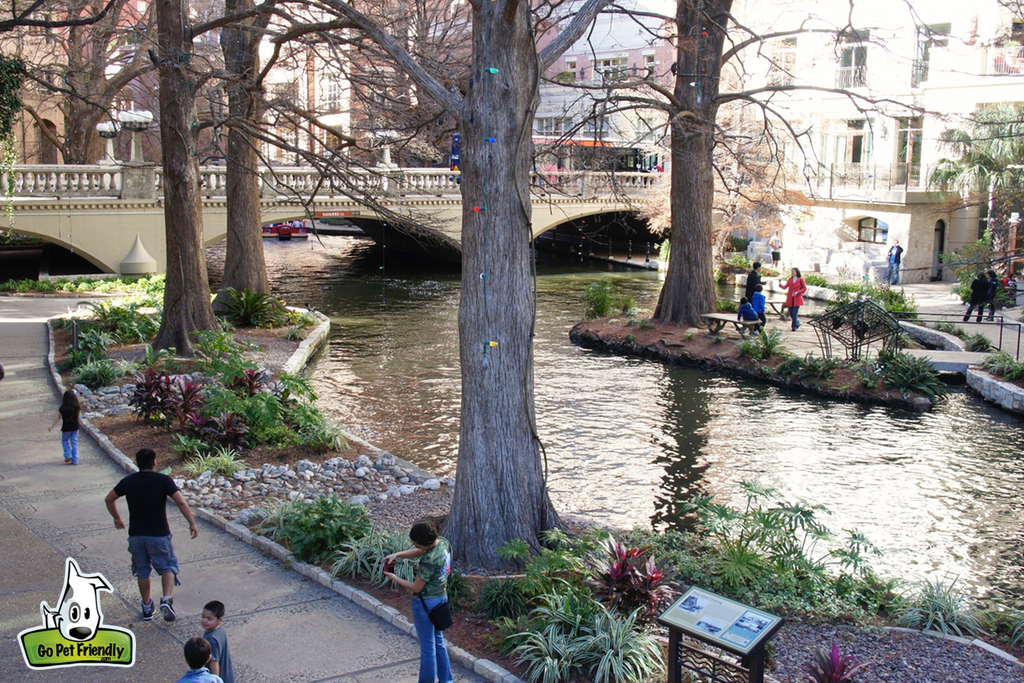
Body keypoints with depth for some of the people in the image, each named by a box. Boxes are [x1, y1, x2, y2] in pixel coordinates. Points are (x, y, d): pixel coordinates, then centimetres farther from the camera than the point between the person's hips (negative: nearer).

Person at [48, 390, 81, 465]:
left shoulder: (62, 408, -14)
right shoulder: (77, 407, -9)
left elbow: (58, 418, -6)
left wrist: (51, 427, 7)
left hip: (66, 428, -2)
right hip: (75, 427, 2)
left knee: (65, 441, 20)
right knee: (74, 443, 10)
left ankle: (68, 456, 6)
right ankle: (75, 460, 10)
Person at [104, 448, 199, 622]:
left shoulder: (128, 481, 1)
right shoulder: (164, 480, -9)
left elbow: (109, 499, 14)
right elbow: (181, 502, -17)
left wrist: (117, 518, 29)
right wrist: (192, 523, -11)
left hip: (136, 534, 3)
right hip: (159, 534, -3)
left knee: (142, 571, 16)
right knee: (167, 567, 9)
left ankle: (147, 608, 22)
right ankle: (167, 599, -13)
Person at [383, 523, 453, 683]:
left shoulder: (430, 561, -31)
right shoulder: (443, 543, -6)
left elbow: (416, 587, -20)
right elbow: (416, 553, 9)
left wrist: (394, 578, -8)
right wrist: (397, 555, -5)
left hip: (426, 602, -9)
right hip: (441, 597, 9)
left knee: (427, 646, 6)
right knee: (438, 641, 22)